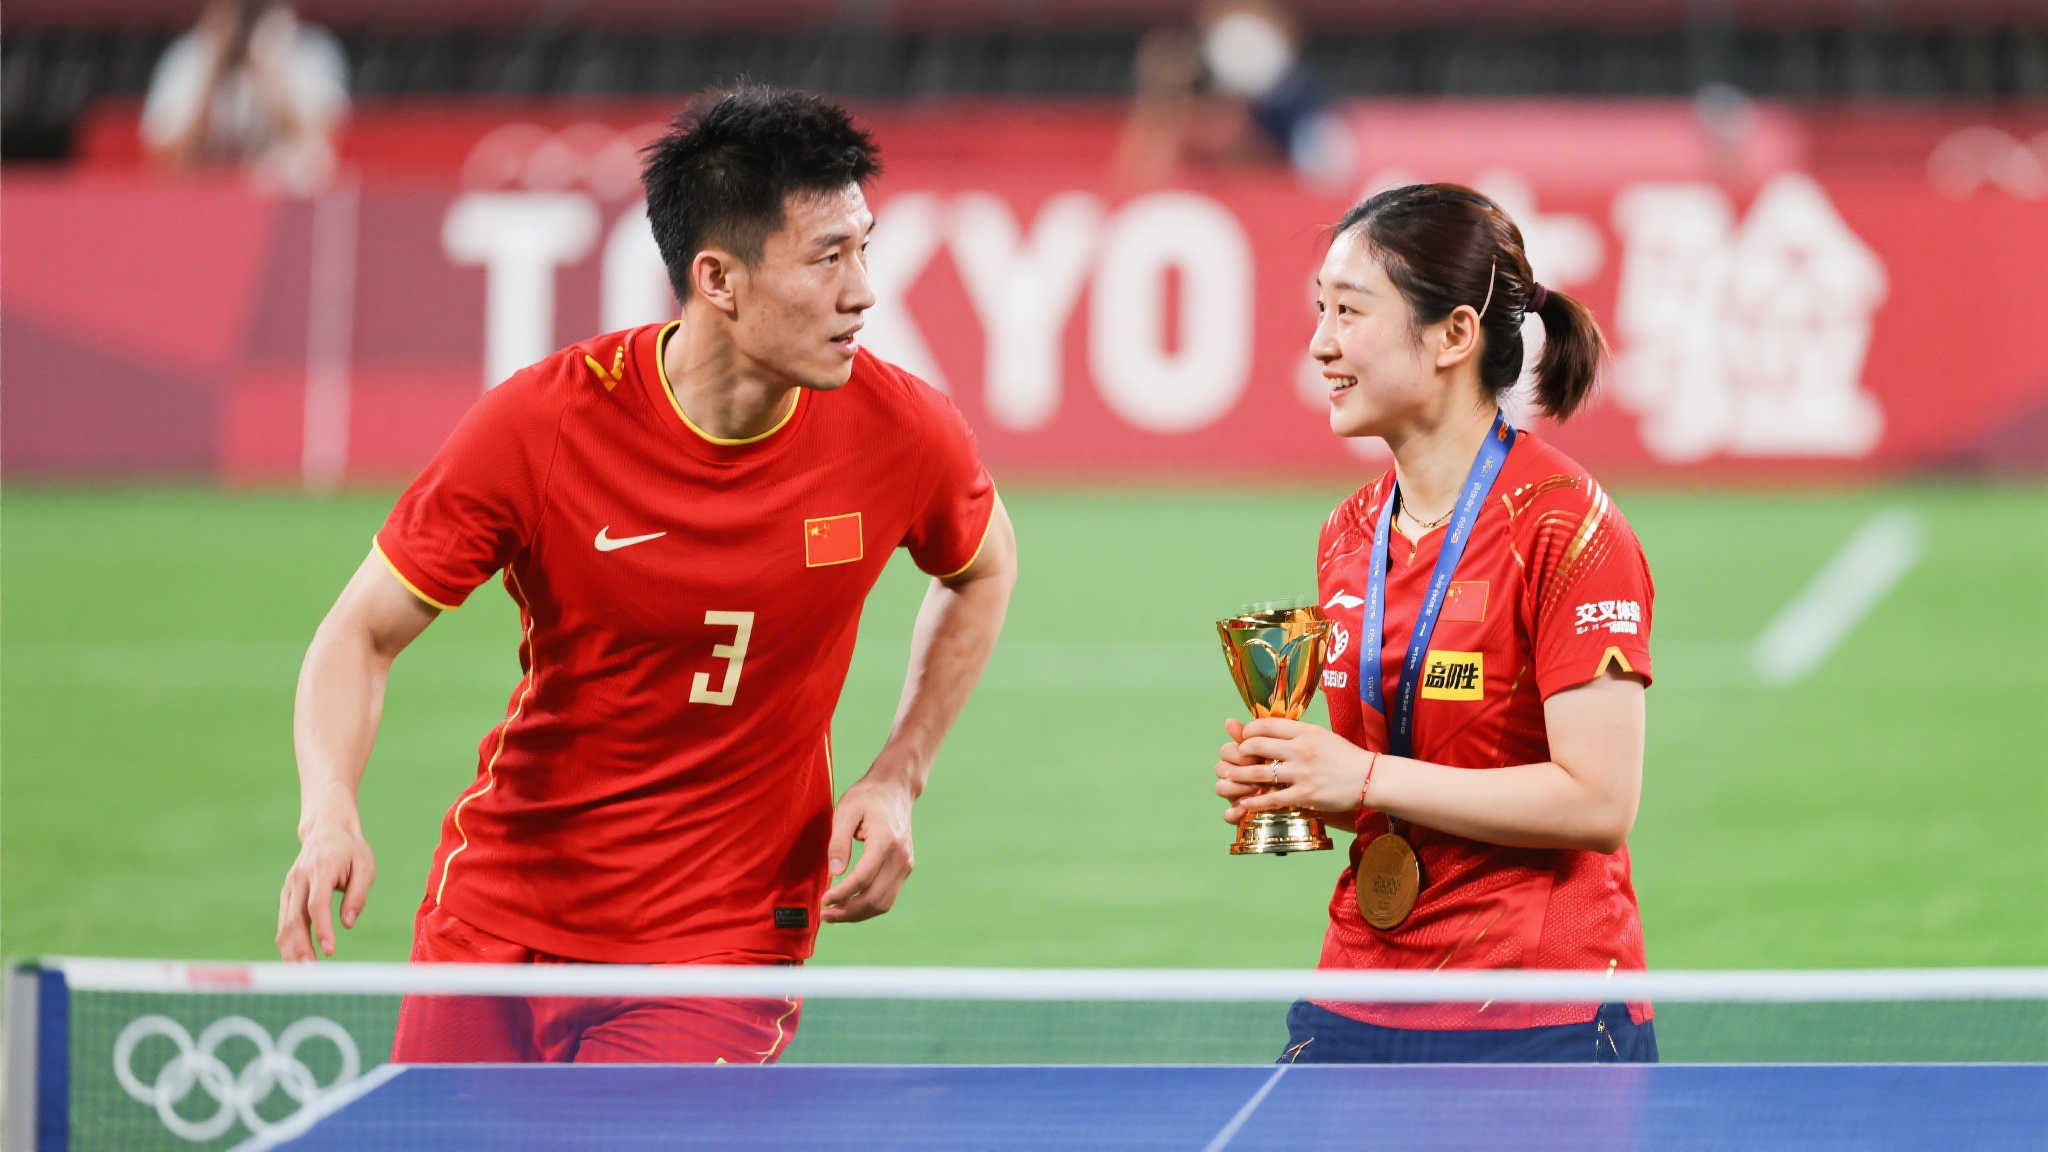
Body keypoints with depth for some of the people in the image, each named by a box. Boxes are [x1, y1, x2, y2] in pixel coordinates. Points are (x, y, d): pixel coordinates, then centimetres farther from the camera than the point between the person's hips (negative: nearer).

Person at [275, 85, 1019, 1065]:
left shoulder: (901, 430, -12)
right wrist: (329, 814, -29)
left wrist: (897, 778, 0)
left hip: (717, 955, -1)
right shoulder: (541, 424, -17)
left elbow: (982, 569, 12)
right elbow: (360, 636, -10)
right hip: (496, 927, 1)